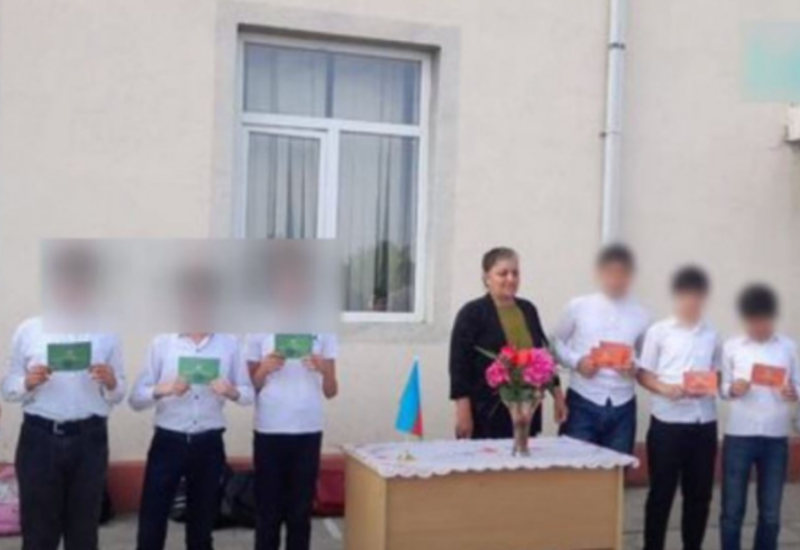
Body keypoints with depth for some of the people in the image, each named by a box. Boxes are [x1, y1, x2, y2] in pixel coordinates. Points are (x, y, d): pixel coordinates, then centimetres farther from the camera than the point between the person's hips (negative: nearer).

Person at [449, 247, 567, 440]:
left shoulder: (528, 310, 11)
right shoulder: (472, 313, -6)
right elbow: (460, 365, -9)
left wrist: (557, 395, 15)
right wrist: (463, 412, -14)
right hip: (489, 412, -5)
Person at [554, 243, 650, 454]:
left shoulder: (640, 315, 2)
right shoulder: (578, 307, -1)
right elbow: (557, 342, 8)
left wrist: (635, 368, -12)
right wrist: (576, 361, -10)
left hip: (622, 407, 2)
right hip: (583, 403, -1)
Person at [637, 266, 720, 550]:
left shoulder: (712, 335, 7)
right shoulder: (658, 331, -1)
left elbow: (718, 374, 14)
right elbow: (643, 375, 0)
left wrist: (710, 386, -8)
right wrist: (664, 388, -19)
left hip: (704, 424, 3)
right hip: (667, 424, -3)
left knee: (699, 493, 11)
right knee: (661, 493, 4)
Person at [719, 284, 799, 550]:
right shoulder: (731, 347, 0)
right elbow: (722, 388, 5)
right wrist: (733, 389, -17)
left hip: (776, 438, 1)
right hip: (738, 436, -1)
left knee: (771, 512, 10)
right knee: (732, 509, 5)